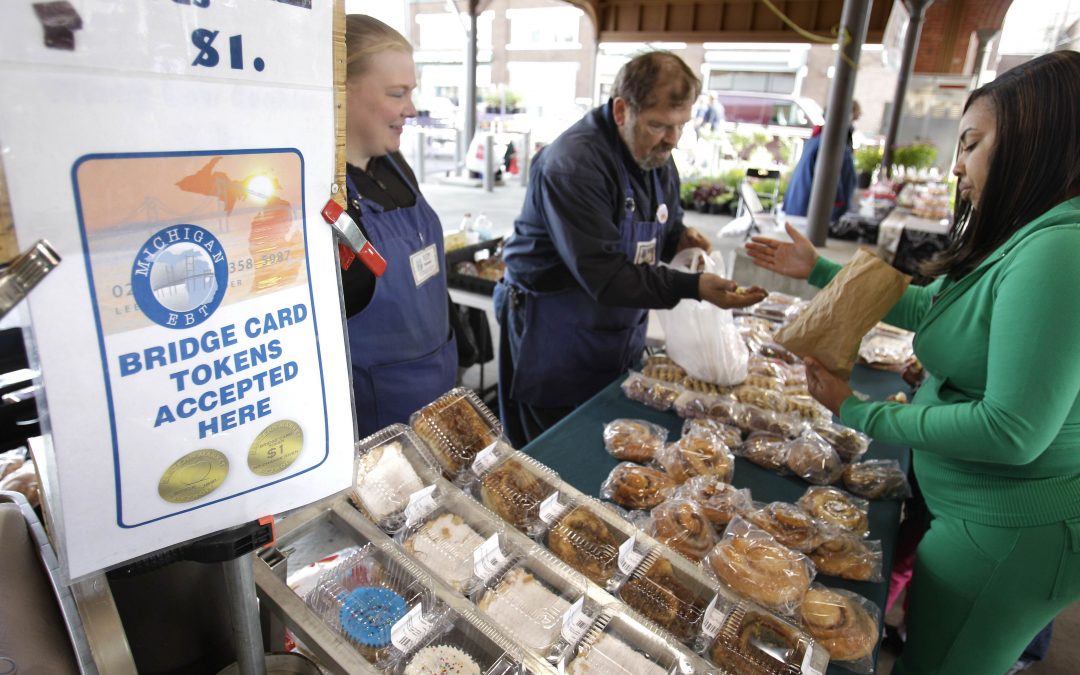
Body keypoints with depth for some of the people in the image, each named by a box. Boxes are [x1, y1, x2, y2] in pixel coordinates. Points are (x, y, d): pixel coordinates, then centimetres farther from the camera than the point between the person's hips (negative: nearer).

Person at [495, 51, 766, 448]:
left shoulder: (657, 155, 4)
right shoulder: (573, 164, -24)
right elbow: (603, 275, -28)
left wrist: (679, 237, -6)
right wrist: (693, 287, -33)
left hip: (623, 334, 8)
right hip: (556, 339, -7)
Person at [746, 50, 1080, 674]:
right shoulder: (1025, 238, 4)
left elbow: (1012, 431, -29)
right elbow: (927, 307, 16)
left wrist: (859, 413, -19)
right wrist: (819, 270, 15)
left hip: (1006, 532, -9)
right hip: (981, 511, 9)